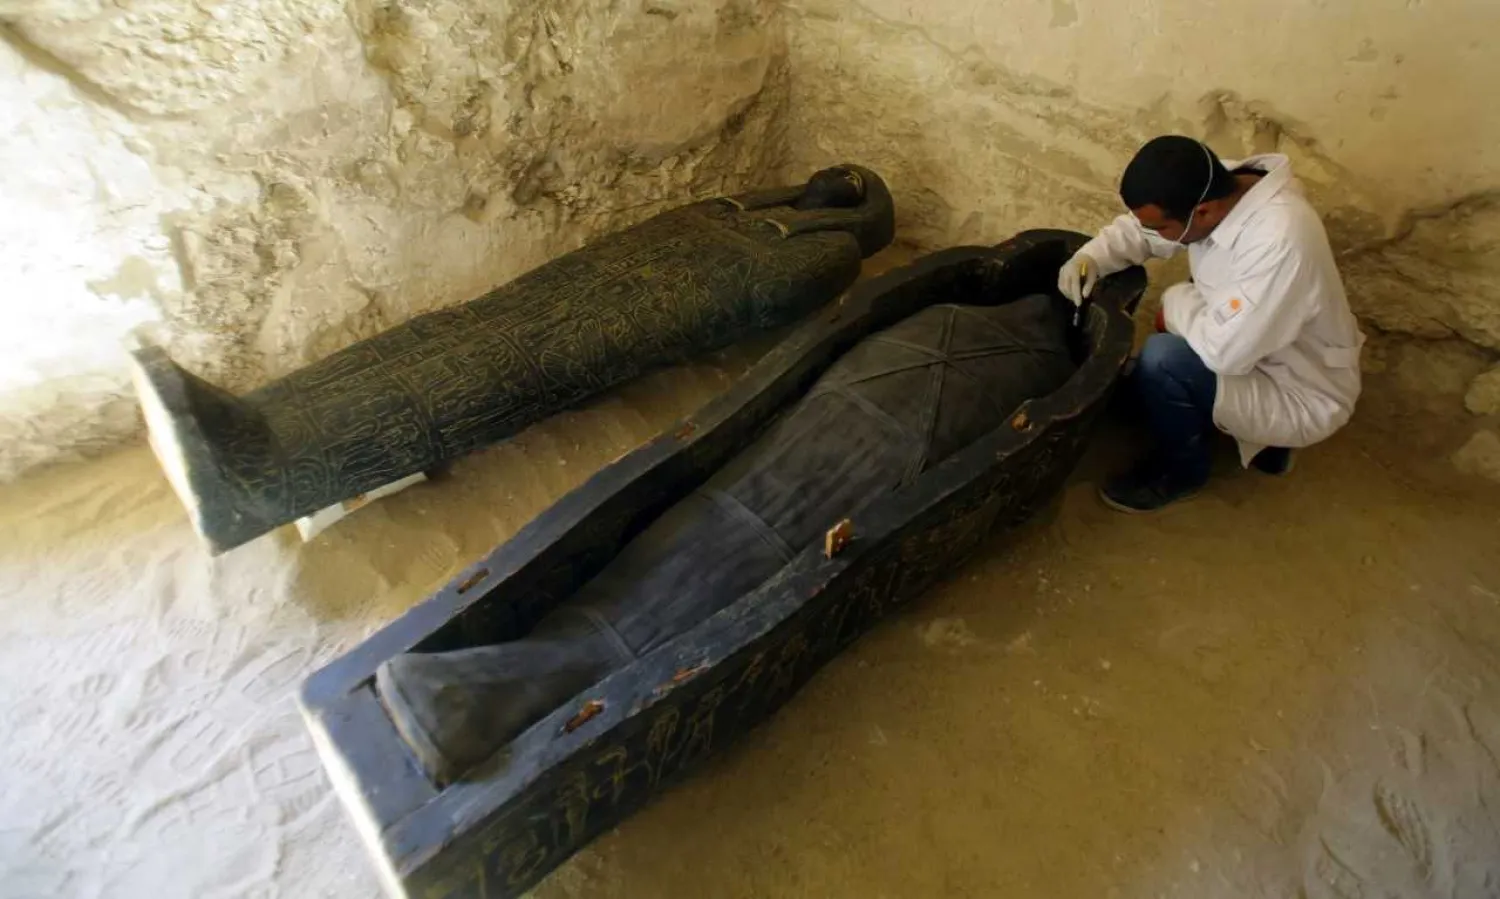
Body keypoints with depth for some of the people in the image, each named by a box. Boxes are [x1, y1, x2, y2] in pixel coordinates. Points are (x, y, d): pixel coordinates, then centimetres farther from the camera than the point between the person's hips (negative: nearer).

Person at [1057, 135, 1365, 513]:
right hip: (1258, 352, 8)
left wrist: (1175, 301, -18)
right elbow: (1137, 228, 2)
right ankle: (1262, 439, 23)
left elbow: (1224, 350, -36)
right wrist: (1090, 258, -18)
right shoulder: (1216, 188, -13)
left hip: (1302, 397, -8)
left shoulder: (1279, 242, -38)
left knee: (1160, 360, -26)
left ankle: (1181, 471, 1)